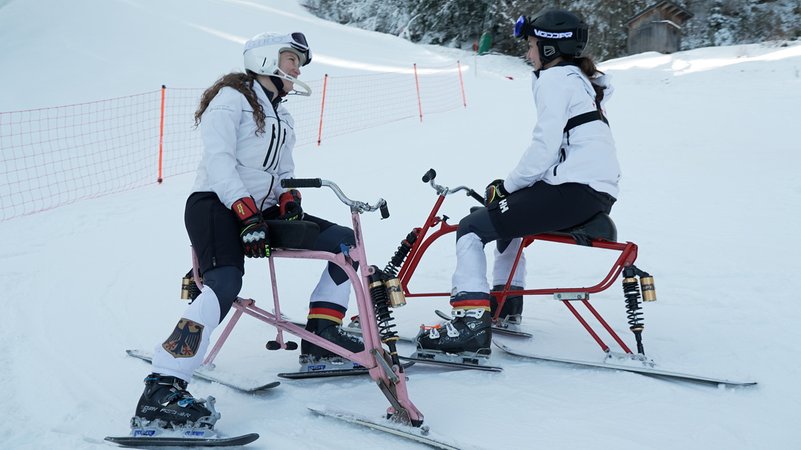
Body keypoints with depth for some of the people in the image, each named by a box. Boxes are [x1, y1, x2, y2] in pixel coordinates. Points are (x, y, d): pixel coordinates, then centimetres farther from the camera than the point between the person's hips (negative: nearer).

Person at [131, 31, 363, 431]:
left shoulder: (282, 117, 25)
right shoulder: (231, 97, -2)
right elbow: (218, 158, -14)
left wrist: (289, 199, 1)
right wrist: (247, 212, -24)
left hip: (262, 211, 9)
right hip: (217, 205, -8)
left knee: (344, 243, -2)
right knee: (226, 284, -34)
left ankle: (321, 337, 0)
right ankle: (161, 391, -38)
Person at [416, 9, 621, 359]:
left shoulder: (554, 79, -5)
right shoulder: (580, 79, 24)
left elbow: (543, 150, -16)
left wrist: (506, 186, -2)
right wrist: (510, 186, 15)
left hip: (573, 191, -10)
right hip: (597, 193, 10)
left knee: (471, 229, -7)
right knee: (508, 212, 32)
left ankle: (471, 323, -17)